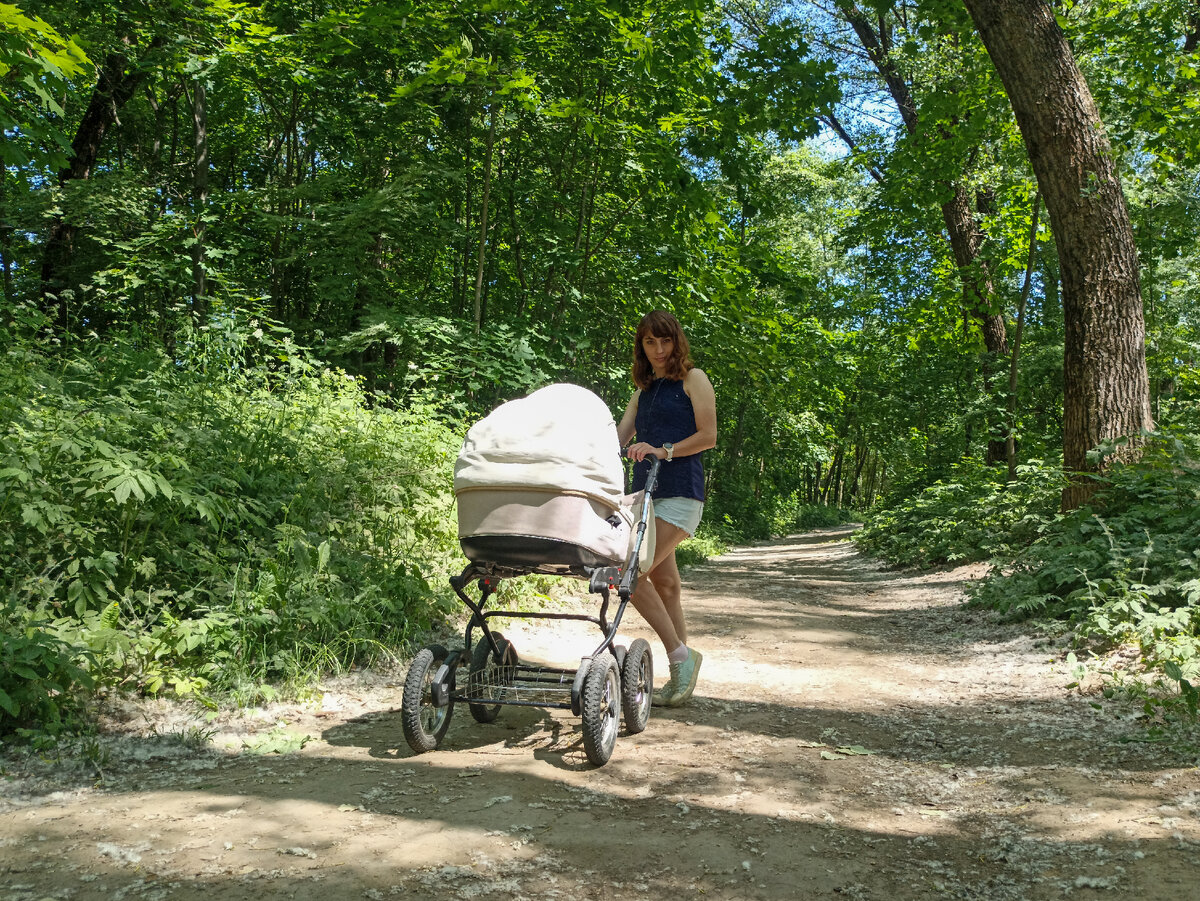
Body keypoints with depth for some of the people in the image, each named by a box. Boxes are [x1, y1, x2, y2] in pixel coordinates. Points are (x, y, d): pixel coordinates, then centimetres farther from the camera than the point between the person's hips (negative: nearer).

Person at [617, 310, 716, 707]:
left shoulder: (693, 379, 4)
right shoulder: (643, 392, 22)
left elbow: (708, 436, -4)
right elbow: (620, 437, 16)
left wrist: (664, 451, -16)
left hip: (680, 493, -7)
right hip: (646, 491, 7)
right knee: (663, 581, 7)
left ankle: (680, 655, -7)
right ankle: (681, 675, 15)